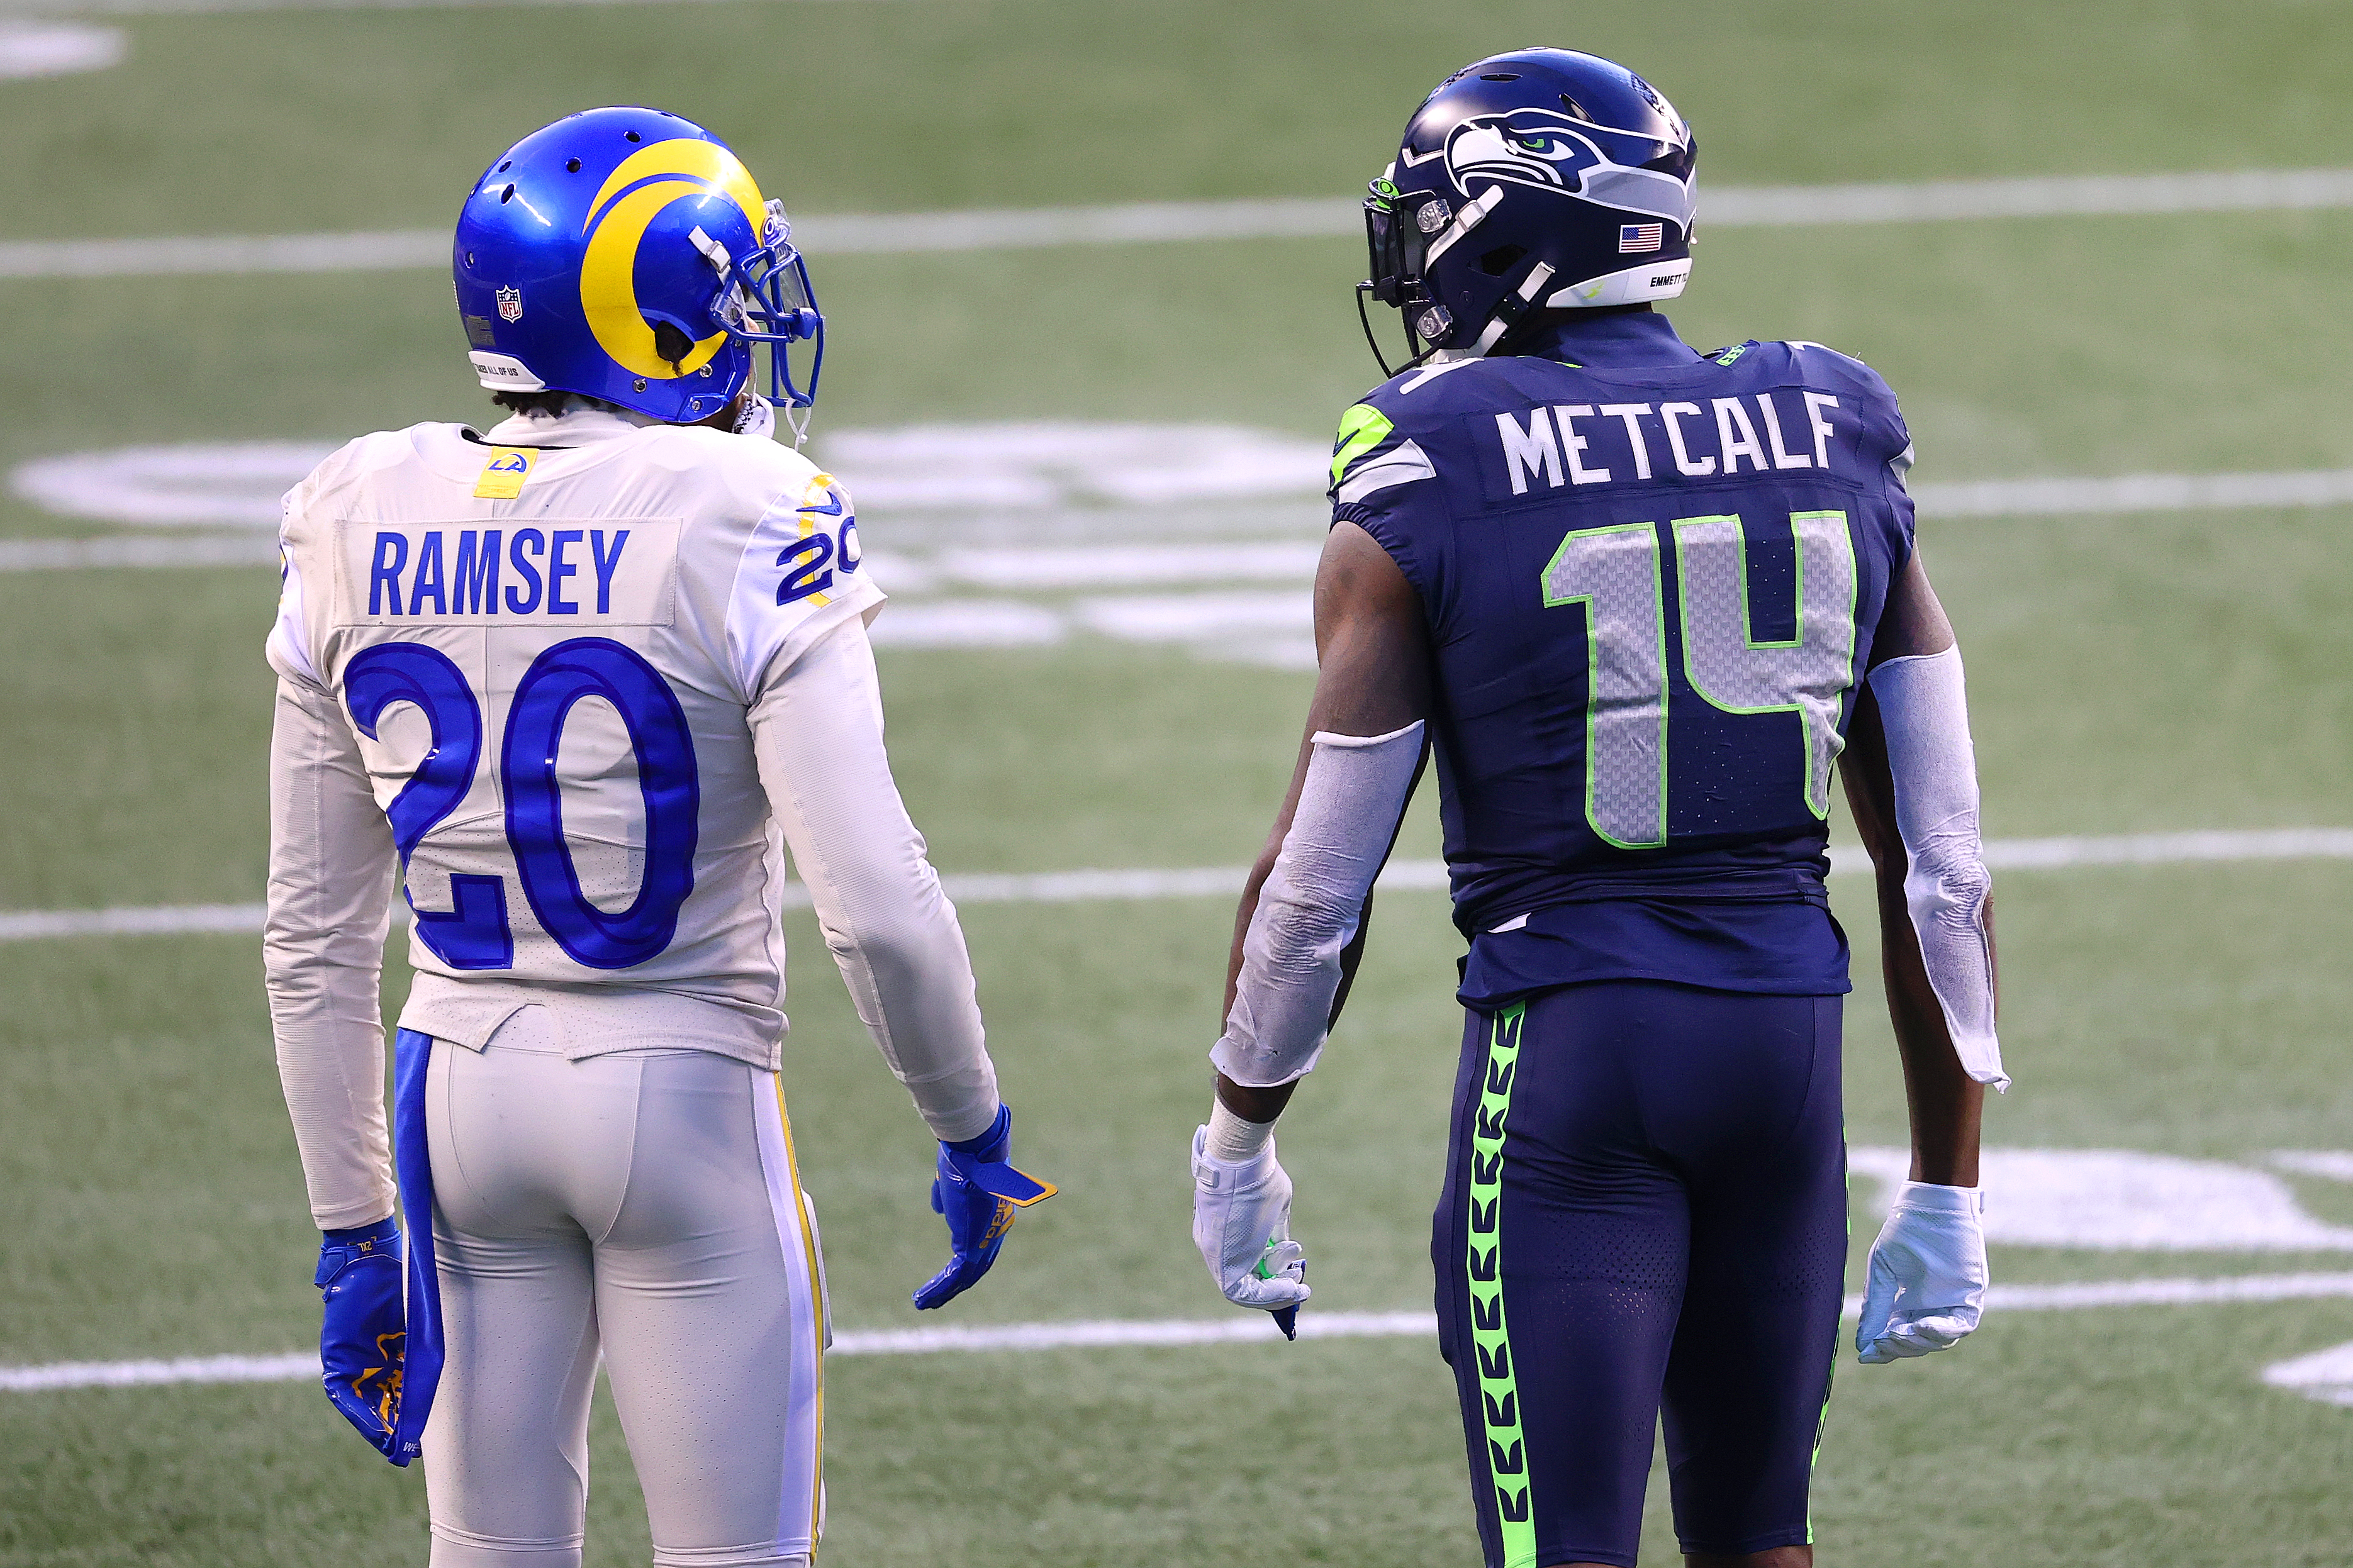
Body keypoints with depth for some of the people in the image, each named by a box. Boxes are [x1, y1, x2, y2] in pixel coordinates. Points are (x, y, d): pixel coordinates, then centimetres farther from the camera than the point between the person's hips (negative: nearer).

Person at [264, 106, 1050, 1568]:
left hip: (461, 1089, 5)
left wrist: (352, 1234, 12)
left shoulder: (363, 531, 0)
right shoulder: (745, 530, -15)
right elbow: (877, 903, -19)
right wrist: (973, 1133, -2)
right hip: (682, 1090, -5)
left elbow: (316, 940, 5)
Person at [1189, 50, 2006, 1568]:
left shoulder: (1426, 489, -7)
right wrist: (1948, 1190, 13)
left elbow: (1321, 874, -3)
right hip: (1789, 1039, 5)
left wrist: (1237, 1141, 12)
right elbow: (1940, 866, 6)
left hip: (1568, 1048, -5)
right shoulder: (1833, 449, 6)